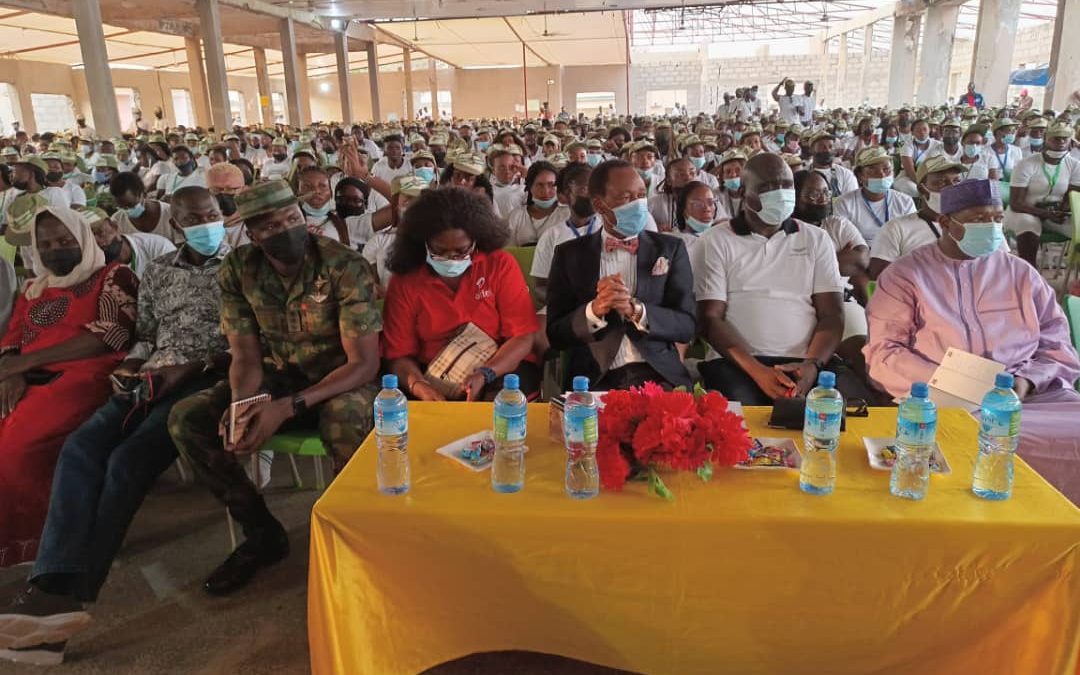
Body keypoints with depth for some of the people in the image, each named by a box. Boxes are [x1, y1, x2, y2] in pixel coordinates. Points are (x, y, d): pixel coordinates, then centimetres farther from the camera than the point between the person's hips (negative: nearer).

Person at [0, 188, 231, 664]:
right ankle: (56, 589, -33)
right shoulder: (157, 272, 21)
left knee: (129, 459, -27)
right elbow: (145, 335, 22)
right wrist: (129, 368, 0)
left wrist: (190, 367, -14)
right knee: (81, 448, -22)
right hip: (155, 378, 5)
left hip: (207, 378, -5)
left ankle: (66, 592, -25)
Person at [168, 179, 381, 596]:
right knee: (185, 419, -12)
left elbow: (364, 363, -23)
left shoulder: (344, 266, -21)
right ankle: (262, 533, 4)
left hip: (341, 380, -5)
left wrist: (287, 407, -33)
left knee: (346, 419, -39)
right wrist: (240, 405, -27)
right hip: (278, 376, 5)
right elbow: (246, 357, -3)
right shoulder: (238, 271, -7)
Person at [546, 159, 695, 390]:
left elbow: (686, 327, 2)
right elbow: (555, 334, 3)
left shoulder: (670, 249, 7)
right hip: (593, 378, 0)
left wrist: (636, 310, -16)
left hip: (658, 374, 1)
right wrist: (594, 310, -16)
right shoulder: (570, 254, 6)